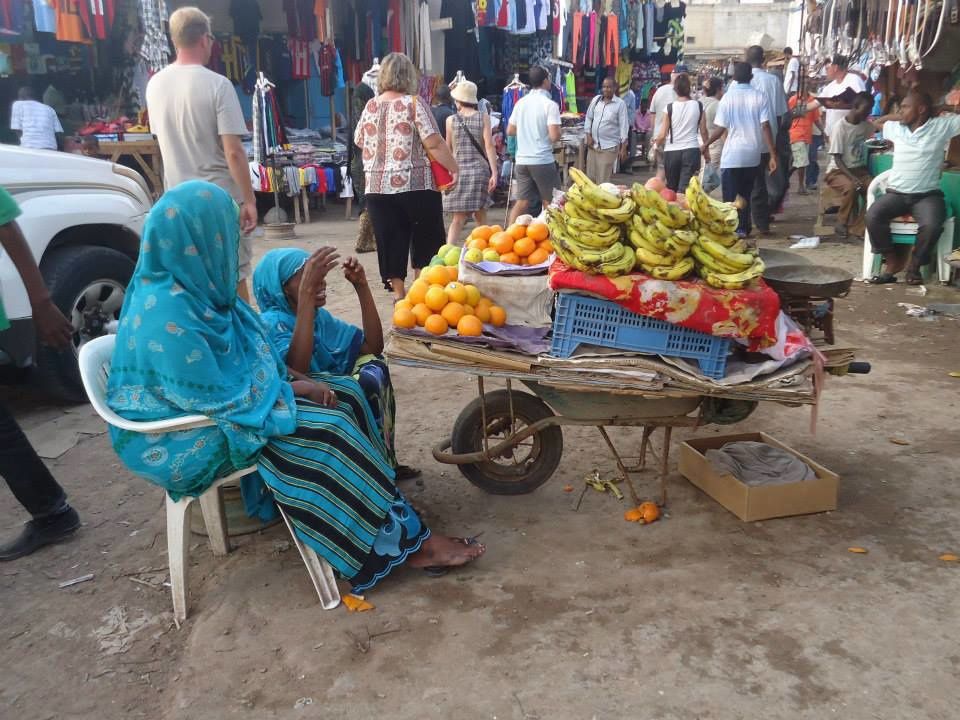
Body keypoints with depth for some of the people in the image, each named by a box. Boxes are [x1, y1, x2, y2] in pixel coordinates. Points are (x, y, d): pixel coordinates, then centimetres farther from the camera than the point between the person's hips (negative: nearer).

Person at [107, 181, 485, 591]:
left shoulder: (192, 288, 2)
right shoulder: (166, 316, -28)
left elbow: (243, 355, 10)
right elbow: (222, 400, -25)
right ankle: (403, 541, -11)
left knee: (344, 395, -3)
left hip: (210, 406, 9)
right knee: (324, 429, -21)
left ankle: (383, 504, 2)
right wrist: (292, 389, -13)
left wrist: (292, 379, -4)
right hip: (181, 439, -9)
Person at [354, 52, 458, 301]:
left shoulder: (370, 107, 8)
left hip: (377, 186, 4)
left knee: (390, 241, 9)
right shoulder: (413, 103, -6)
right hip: (415, 185, -4)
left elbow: (359, 141, 18)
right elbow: (434, 143, -12)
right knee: (426, 239, 10)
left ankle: (398, 291, 14)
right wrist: (453, 168, -3)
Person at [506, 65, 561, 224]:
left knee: (522, 202, 9)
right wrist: (558, 133, 4)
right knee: (549, 203, 7)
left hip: (521, 161, 6)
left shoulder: (521, 102, 8)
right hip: (542, 161, -6)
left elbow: (510, 130, 14)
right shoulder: (550, 104, -10)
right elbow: (554, 136, -17)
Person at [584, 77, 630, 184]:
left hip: (609, 146, -4)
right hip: (593, 144, 4)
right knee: (590, 176, 10)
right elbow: (588, 118, 13)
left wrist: (623, 148, -10)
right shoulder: (596, 100, 6)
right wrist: (588, 136, 2)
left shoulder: (620, 104, -6)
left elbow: (624, 126, -7)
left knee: (603, 179, -5)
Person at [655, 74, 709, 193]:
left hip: (671, 151, 0)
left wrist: (656, 145, 17)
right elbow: (703, 131, 3)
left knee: (671, 187, 15)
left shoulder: (670, 108, -5)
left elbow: (662, 135, -4)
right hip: (691, 150, 0)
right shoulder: (698, 106, -1)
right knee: (685, 188, -2)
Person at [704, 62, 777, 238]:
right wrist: (772, 155, -6)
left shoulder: (728, 97, -5)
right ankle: (743, 229, 18)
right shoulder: (759, 97, -1)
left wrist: (706, 145, 12)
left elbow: (720, 129, -6)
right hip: (753, 155, 3)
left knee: (730, 196, 5)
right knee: (745, 194, 16)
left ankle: (731, 230, -3)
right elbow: (765, 127, -7)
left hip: (732, 155, -3)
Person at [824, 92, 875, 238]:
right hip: (838, 170, -6)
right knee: (851, 187, -37)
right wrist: (852, 177, -28)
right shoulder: (840, 127, -13)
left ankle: (858, 228, -16)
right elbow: (837, 159, -16)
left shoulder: (866, 125, 6)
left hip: (859, 169, 6)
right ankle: (843, 224, -14)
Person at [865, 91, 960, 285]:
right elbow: (877, 122, 31)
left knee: (932, 225, -32)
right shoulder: (895, 128, 11)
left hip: (927, 195, -3)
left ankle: (914, 265, -6)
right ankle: (893, 261, -10)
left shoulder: (942, 125, 1)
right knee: (873, 216, -28)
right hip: (896, 193, 3)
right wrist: (897, 116, 19)